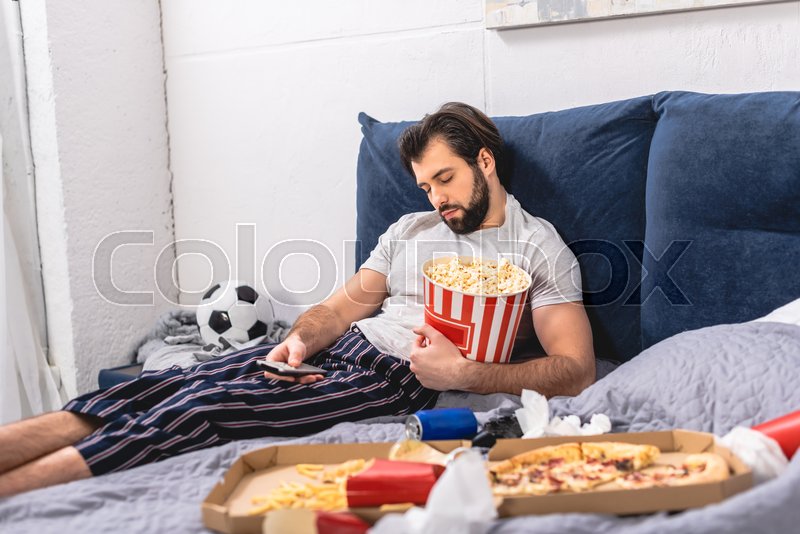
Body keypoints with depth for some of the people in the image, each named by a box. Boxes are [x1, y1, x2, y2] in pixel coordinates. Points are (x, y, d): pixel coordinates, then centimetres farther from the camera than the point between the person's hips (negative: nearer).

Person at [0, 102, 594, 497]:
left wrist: (464, 374, -20)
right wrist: (299, 339, -6)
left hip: (400, 379, -6)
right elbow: (340, 306, 17)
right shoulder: (410, 229, 22)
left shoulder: (539, 247, 3)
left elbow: (576, 371, -7)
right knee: (171, 385, -16)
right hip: (339, 348, 6)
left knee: (206, 405, -25)